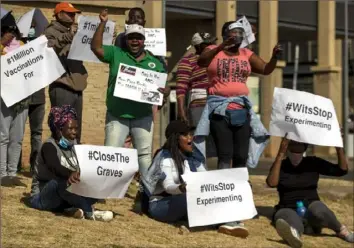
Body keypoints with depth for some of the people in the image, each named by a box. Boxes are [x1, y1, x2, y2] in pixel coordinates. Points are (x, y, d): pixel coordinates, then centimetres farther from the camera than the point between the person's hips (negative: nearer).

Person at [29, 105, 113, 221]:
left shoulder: (74, 147, 11)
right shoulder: (49, 146, -11)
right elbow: (56, 168, -30)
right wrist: (71, 174, -52)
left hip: (63, 198, 6)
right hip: (42, 197, -6)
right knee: (62, 181, -38)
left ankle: (72, 209, -32)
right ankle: (89, 212, -34)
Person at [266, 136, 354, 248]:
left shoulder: (313, 163, 7)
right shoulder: (280, 165, 3)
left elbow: (342, 170, 1)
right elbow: (272, 183, -20)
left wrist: (339, 146, -14)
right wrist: (280, 154, -26)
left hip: (310, 211, 1)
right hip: (289, 210, -1)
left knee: (317, 208, -38)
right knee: (289, 216, -40)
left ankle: (341, 230, -17)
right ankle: (294, 233, -75)